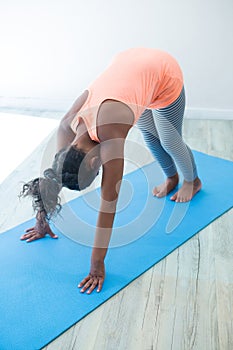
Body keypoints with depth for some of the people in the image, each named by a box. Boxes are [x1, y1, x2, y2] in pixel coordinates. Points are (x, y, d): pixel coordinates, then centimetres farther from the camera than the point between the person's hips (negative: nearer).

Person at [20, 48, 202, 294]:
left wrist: (97, 264, -31)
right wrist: (42, 221, -1)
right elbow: (53, 172, -10)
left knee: (169, 140, 13)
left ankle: (193, 181, 43)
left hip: (163, 73, -5)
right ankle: (172, 178, 48)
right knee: (149, 134, 21)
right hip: (129, 62, 5)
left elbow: (108, 203, -37)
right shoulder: (67, 126, -24)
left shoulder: (110, 136, -40)